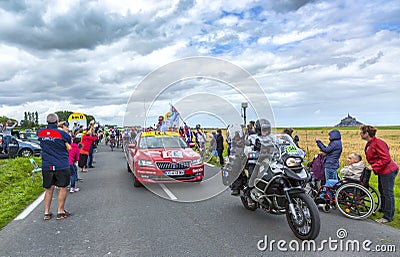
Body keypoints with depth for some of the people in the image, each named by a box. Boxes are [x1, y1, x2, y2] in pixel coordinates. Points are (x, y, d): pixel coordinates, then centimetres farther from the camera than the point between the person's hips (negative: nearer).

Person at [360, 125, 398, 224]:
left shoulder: (378, 143, -23)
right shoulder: (370, 144, 10)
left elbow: (386, 159, -27)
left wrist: (373, 167, -24)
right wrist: (371, 166, 9)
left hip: (388, 171, -11)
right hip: (383, 171, 11)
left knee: (388, 193, -3)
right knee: (381, 190, 25)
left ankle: (388, 216, 6)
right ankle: (383, 208, 44)